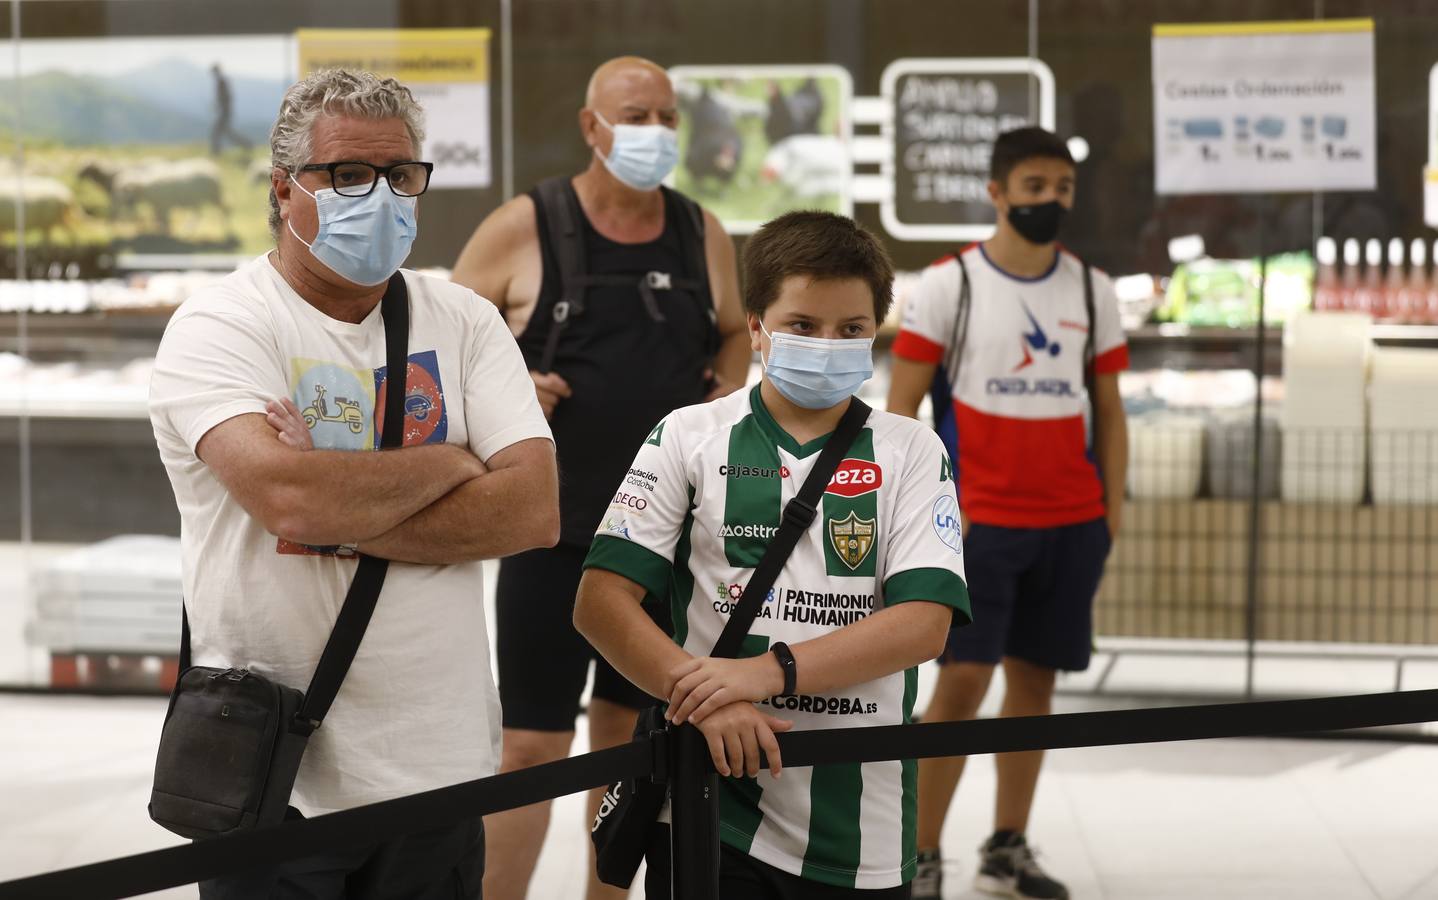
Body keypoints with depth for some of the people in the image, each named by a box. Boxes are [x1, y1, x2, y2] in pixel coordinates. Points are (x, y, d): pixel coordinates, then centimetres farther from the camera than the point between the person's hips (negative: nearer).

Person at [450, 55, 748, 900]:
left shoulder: (704, 235, 4)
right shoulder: (524, 227, -7)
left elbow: (735, 334, 20)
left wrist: (721, 406, 2)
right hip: (553, 532, -4)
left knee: (630, 727, 15)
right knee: (534, 746, -5)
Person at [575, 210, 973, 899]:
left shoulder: (911, 452, 5)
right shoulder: (691, 436, 4)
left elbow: (925, 623, -8)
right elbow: (602, 602, -3)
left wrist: (767, 670, -19)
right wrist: (707, 698, -18)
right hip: (708, 812, -1)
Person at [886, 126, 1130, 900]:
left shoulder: (1091, 290, 9)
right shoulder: (947, 284, -4)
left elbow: (1108, 409, 14)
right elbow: (901, 408, -3)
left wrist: (1113, 508, 8)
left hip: (1071, 523, 4)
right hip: (979, 519, -4)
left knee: (1034, 678, 9)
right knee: (962, 680, -8)